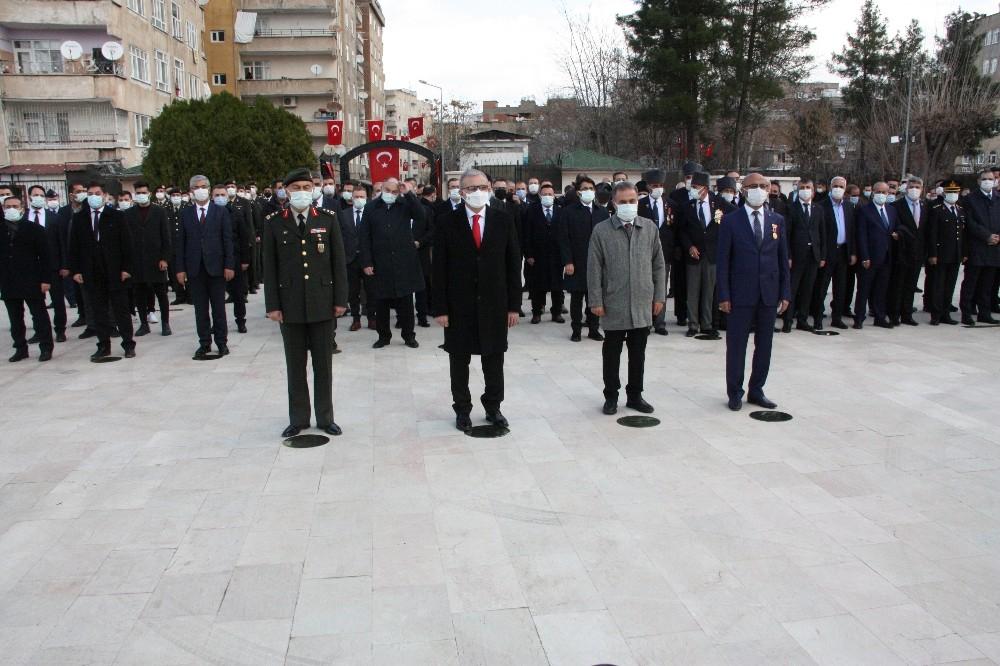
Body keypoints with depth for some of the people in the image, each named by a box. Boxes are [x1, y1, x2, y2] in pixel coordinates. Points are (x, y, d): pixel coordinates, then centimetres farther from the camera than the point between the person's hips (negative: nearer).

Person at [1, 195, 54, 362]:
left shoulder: (34, 228, -2)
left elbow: (45, 255, -5)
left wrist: (46, 279, -11)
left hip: (31, 281, -4)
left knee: (39, 315, 3)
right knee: (15, 319, 9)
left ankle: (46, 348, 10)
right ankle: (20, 348, 18)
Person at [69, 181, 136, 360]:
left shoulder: (116, 216, 1)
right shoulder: (78, 218, 7)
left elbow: (126, 243, -1)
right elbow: (73, 246, 8)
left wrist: (126, 268, -7)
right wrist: (75, 270, 0)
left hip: (115, 272, -2)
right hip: (91, 274, 2)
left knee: (121, 309, 4)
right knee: (98, 312, 7)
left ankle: (128, 345, 11)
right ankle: (103, 346, 14)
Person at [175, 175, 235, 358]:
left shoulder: (221, 211, 3)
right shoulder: (186, 214, 7)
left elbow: (228, 240, 0)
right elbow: (181, 242, 6)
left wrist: (229, 265, -7)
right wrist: (180, 268, 0)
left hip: (216, 267, -2)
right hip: (194, 268, 2)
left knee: (219, 307, 5)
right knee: (200, 309, 6)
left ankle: (222, 342, 15)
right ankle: (204, 343, 14)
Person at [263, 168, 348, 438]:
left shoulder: (328, 219, 2)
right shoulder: (274, 222, 2)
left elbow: (338, 261, 2)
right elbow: (270, 266, 2)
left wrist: (341, 299, -2)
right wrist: (272, 305, -3)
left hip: (322, 303, 0)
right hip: (290, 304, 0)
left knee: (323, 363, 8)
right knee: (295, 364, 9)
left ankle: (325, 417, 21)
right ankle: (298, 418, 21)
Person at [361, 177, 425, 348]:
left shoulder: (405, 205, 5)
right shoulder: (371, 208, 5)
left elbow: (420, 215, -13)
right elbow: (365, 238, 3)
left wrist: (408, 193, -15)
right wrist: (367, 262, -3)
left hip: (404, 262, 0)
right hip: (380, 264, 1)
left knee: (406, 302, 6)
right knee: (381, 303, 7)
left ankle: (409, 336, 17)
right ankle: (383, 336, 19)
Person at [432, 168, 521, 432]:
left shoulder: (503, 220, 1)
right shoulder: (447, 222, -3)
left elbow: (513, 264, 2)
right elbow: (439, 268, -4)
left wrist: (514, 305, -1)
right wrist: (439, 308, -9)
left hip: (494, 304, 1)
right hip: (459, 304, -1)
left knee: (494, 359, 11)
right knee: (459, 360, 10)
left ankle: (493, 408, 28)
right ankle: (462, 410, 25)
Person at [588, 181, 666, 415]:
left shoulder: (650, 228, 6)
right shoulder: (601, 230, -3)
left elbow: (659, 265, 10)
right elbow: (594, 269, -3)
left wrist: (659, 296, 5)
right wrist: (596, 301, -7)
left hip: (642, 305, 3)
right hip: (613, 306, -2)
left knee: (638, 354, 11)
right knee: (611, 354, 7)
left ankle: (635, 395, 24)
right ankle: (611, 397, 20)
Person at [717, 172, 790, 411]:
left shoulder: (777, 220, 8)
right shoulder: (730, 220, -2)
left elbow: (783, 259, 9)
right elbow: (723, 260, -4)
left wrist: (785, 293, 4)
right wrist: (723, 295, -10)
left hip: (769, 294, 4)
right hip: (740, 294, -3)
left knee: (764, 346, 10)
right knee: (736, 346, 3)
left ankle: (756, 391, 22)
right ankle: (735, 393, 15)